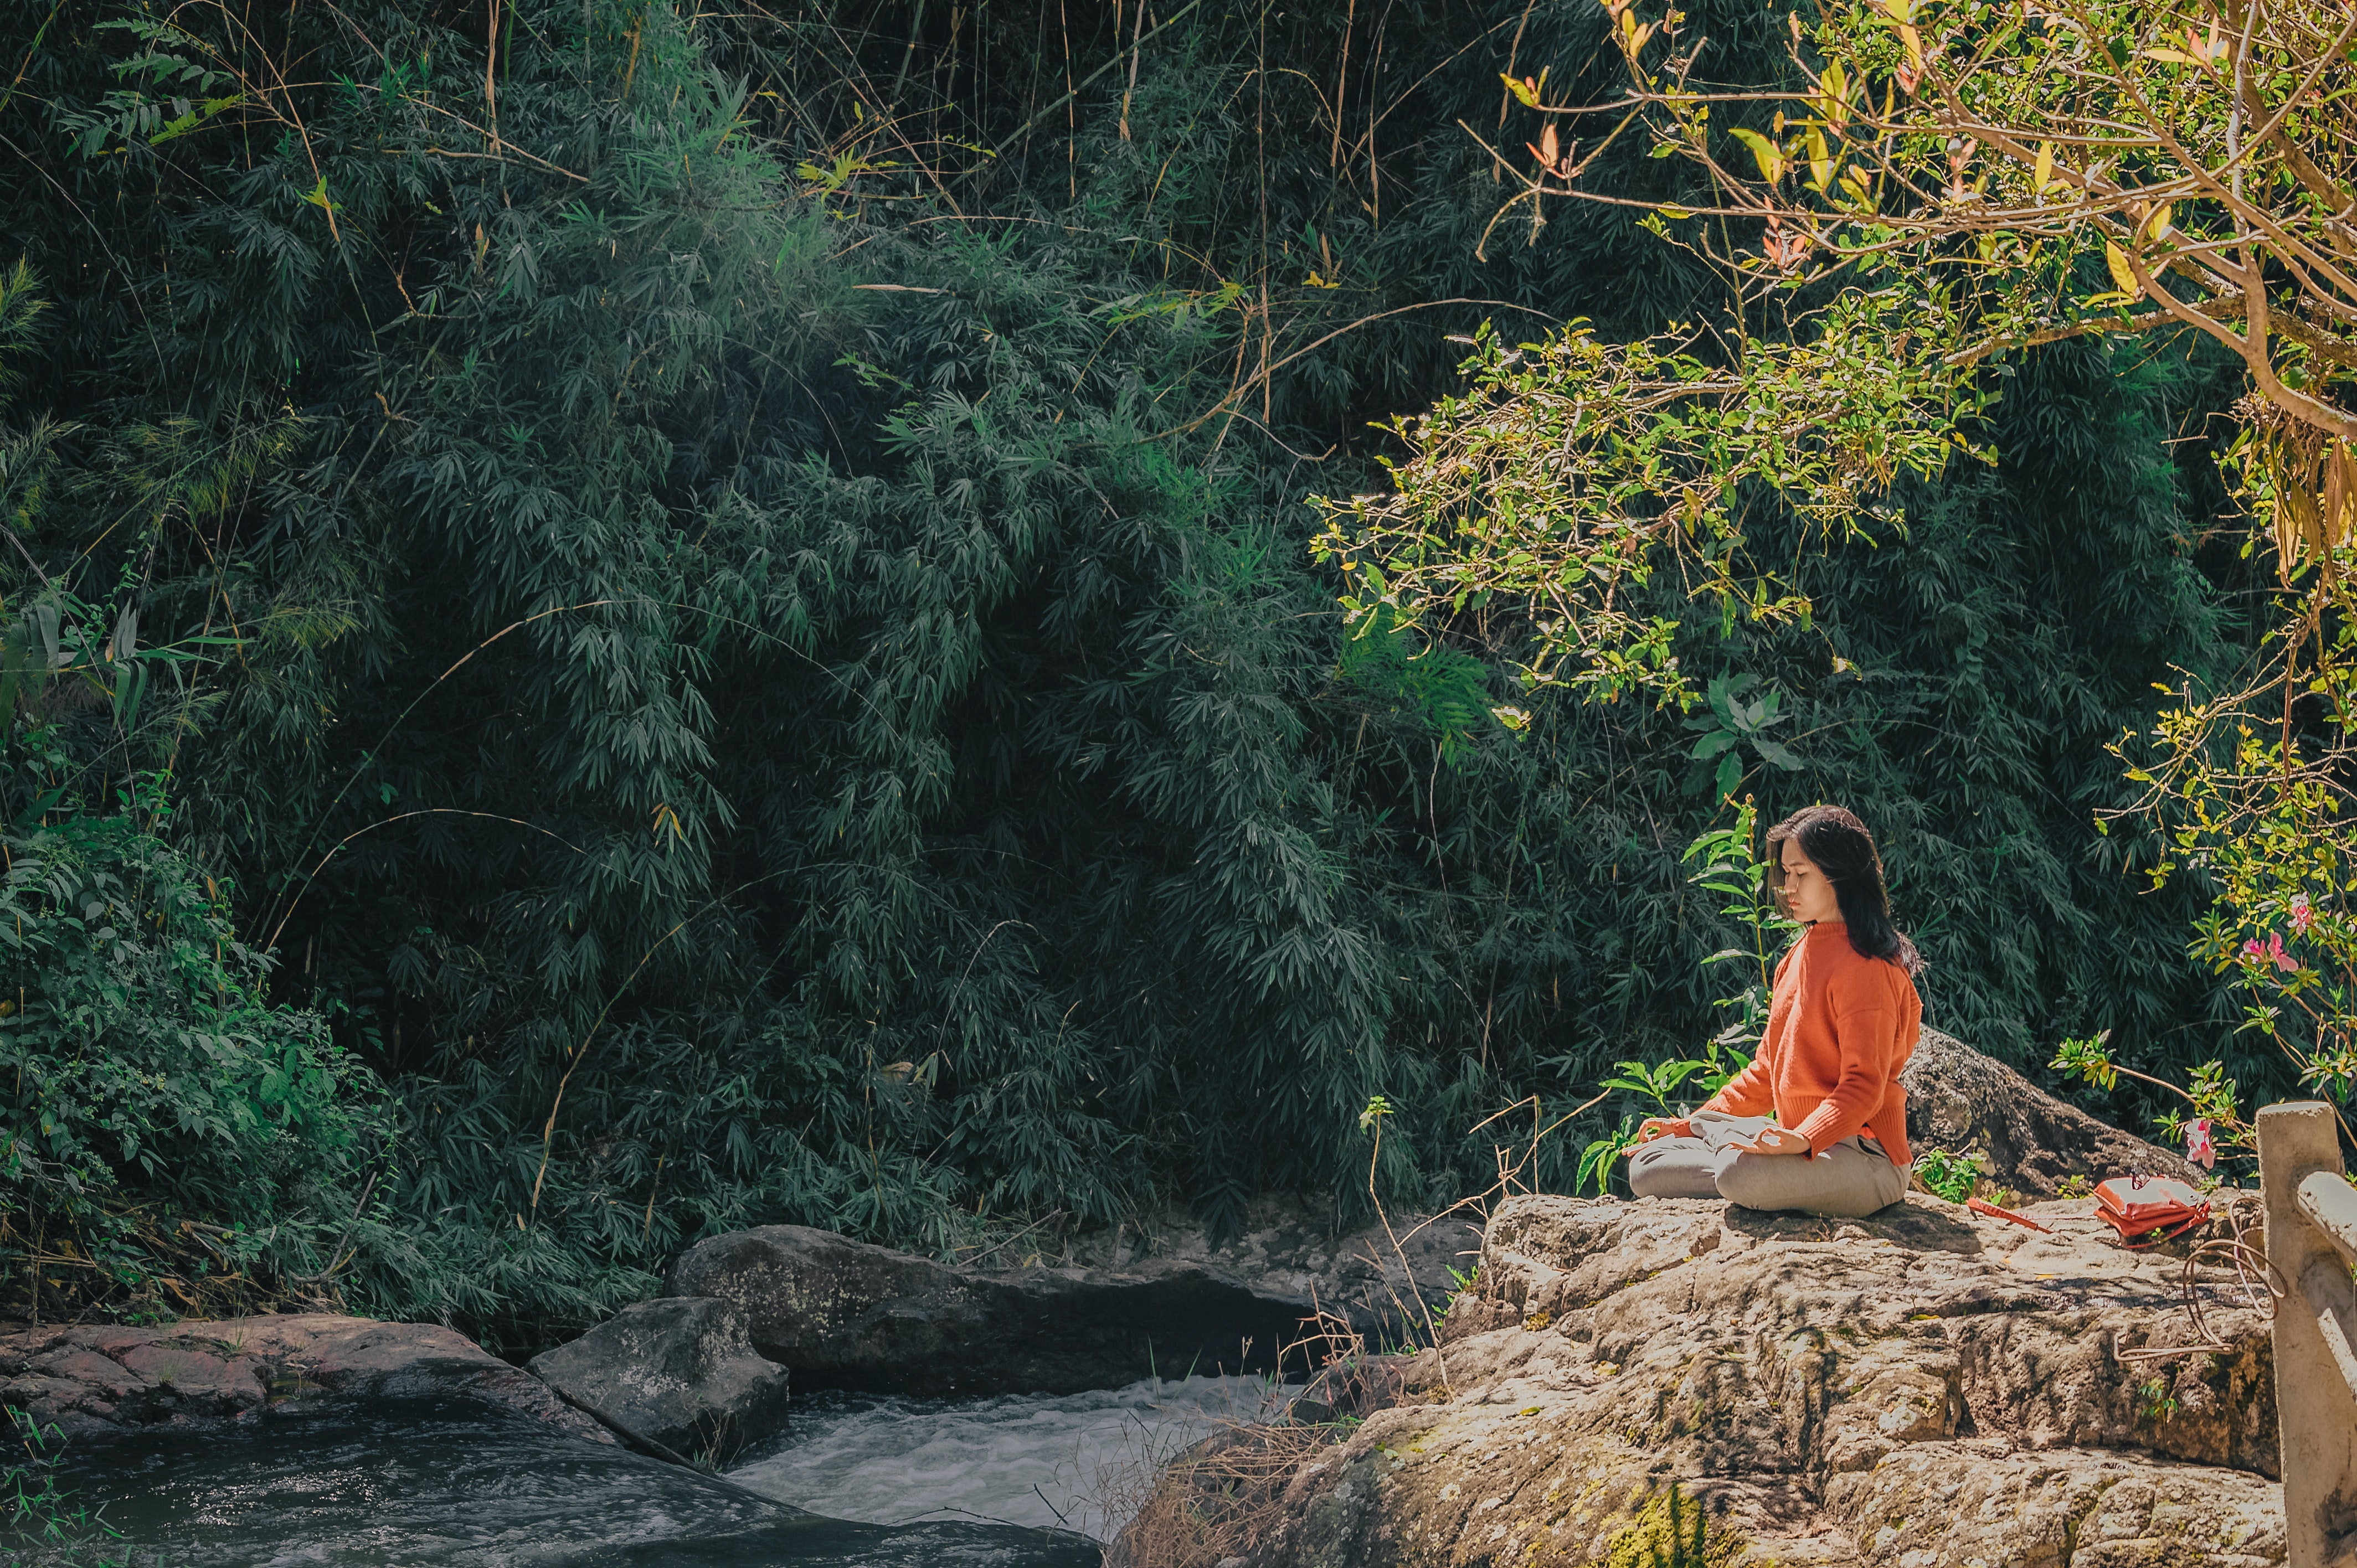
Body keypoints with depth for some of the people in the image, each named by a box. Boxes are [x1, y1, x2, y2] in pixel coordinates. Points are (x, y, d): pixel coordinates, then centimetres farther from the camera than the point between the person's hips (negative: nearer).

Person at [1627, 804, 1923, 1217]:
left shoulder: (1865, 966, -12)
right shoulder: (1797, 957, 17)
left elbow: (1863, 1084, -19)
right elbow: (1768, 1071, 21)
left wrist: (1803, 1140, -35)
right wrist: (1693, 1122, 13)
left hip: (1863, 1159, -10)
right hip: (1799, 1143, 10)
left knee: (1741, 1174, -39)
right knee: (1647, 1166, 0)